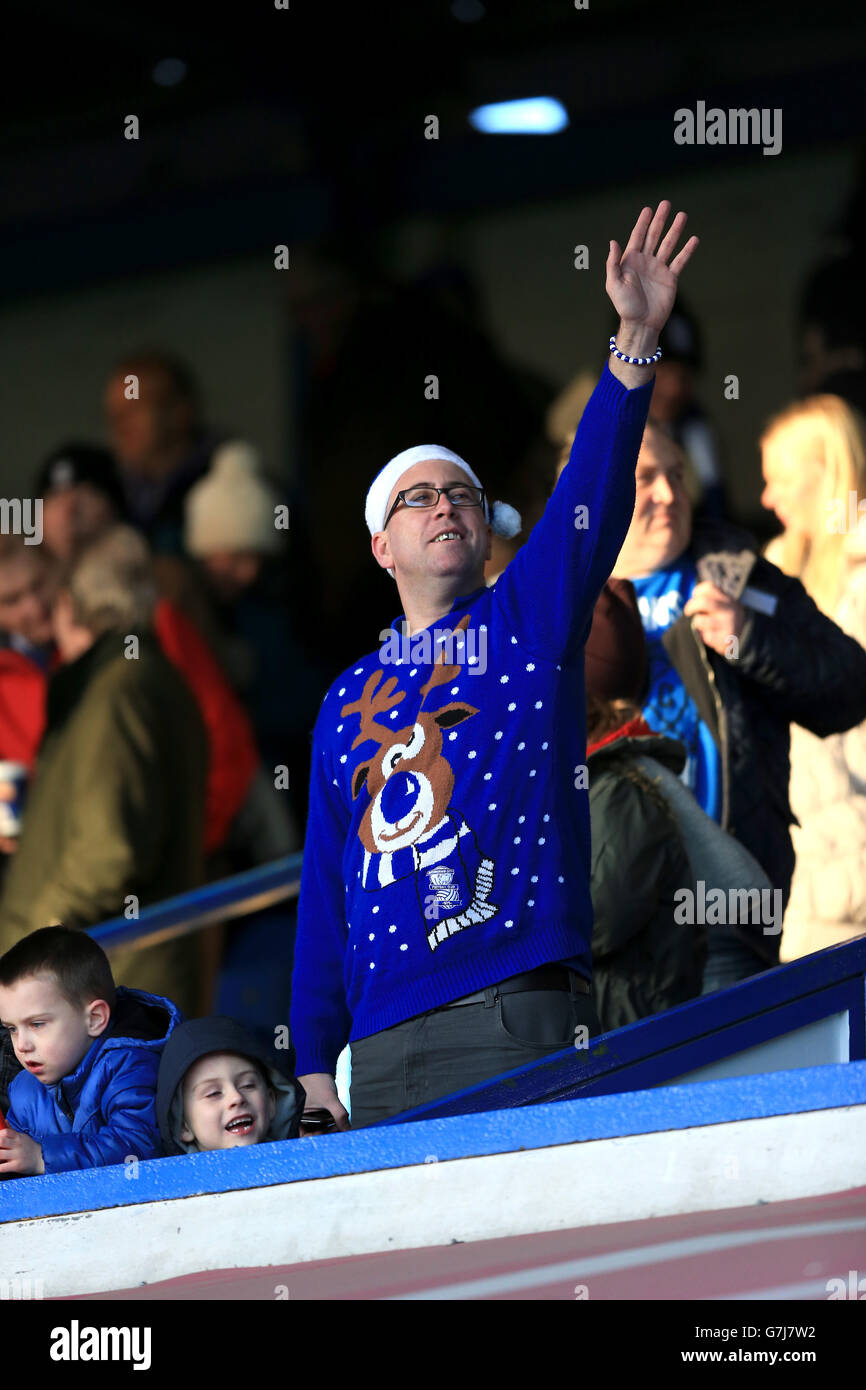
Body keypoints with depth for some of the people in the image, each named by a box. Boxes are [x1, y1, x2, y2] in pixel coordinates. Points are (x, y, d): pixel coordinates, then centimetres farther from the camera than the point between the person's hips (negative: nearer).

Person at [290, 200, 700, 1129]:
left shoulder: (527, 620, 11)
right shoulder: (348, 700, 20)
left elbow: (592, 495, -5)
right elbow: (325, 884, 18)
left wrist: (636, 344, -18)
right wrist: (314, 1065, 12)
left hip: (516, 1020, -4)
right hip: (380, 1045, 4)